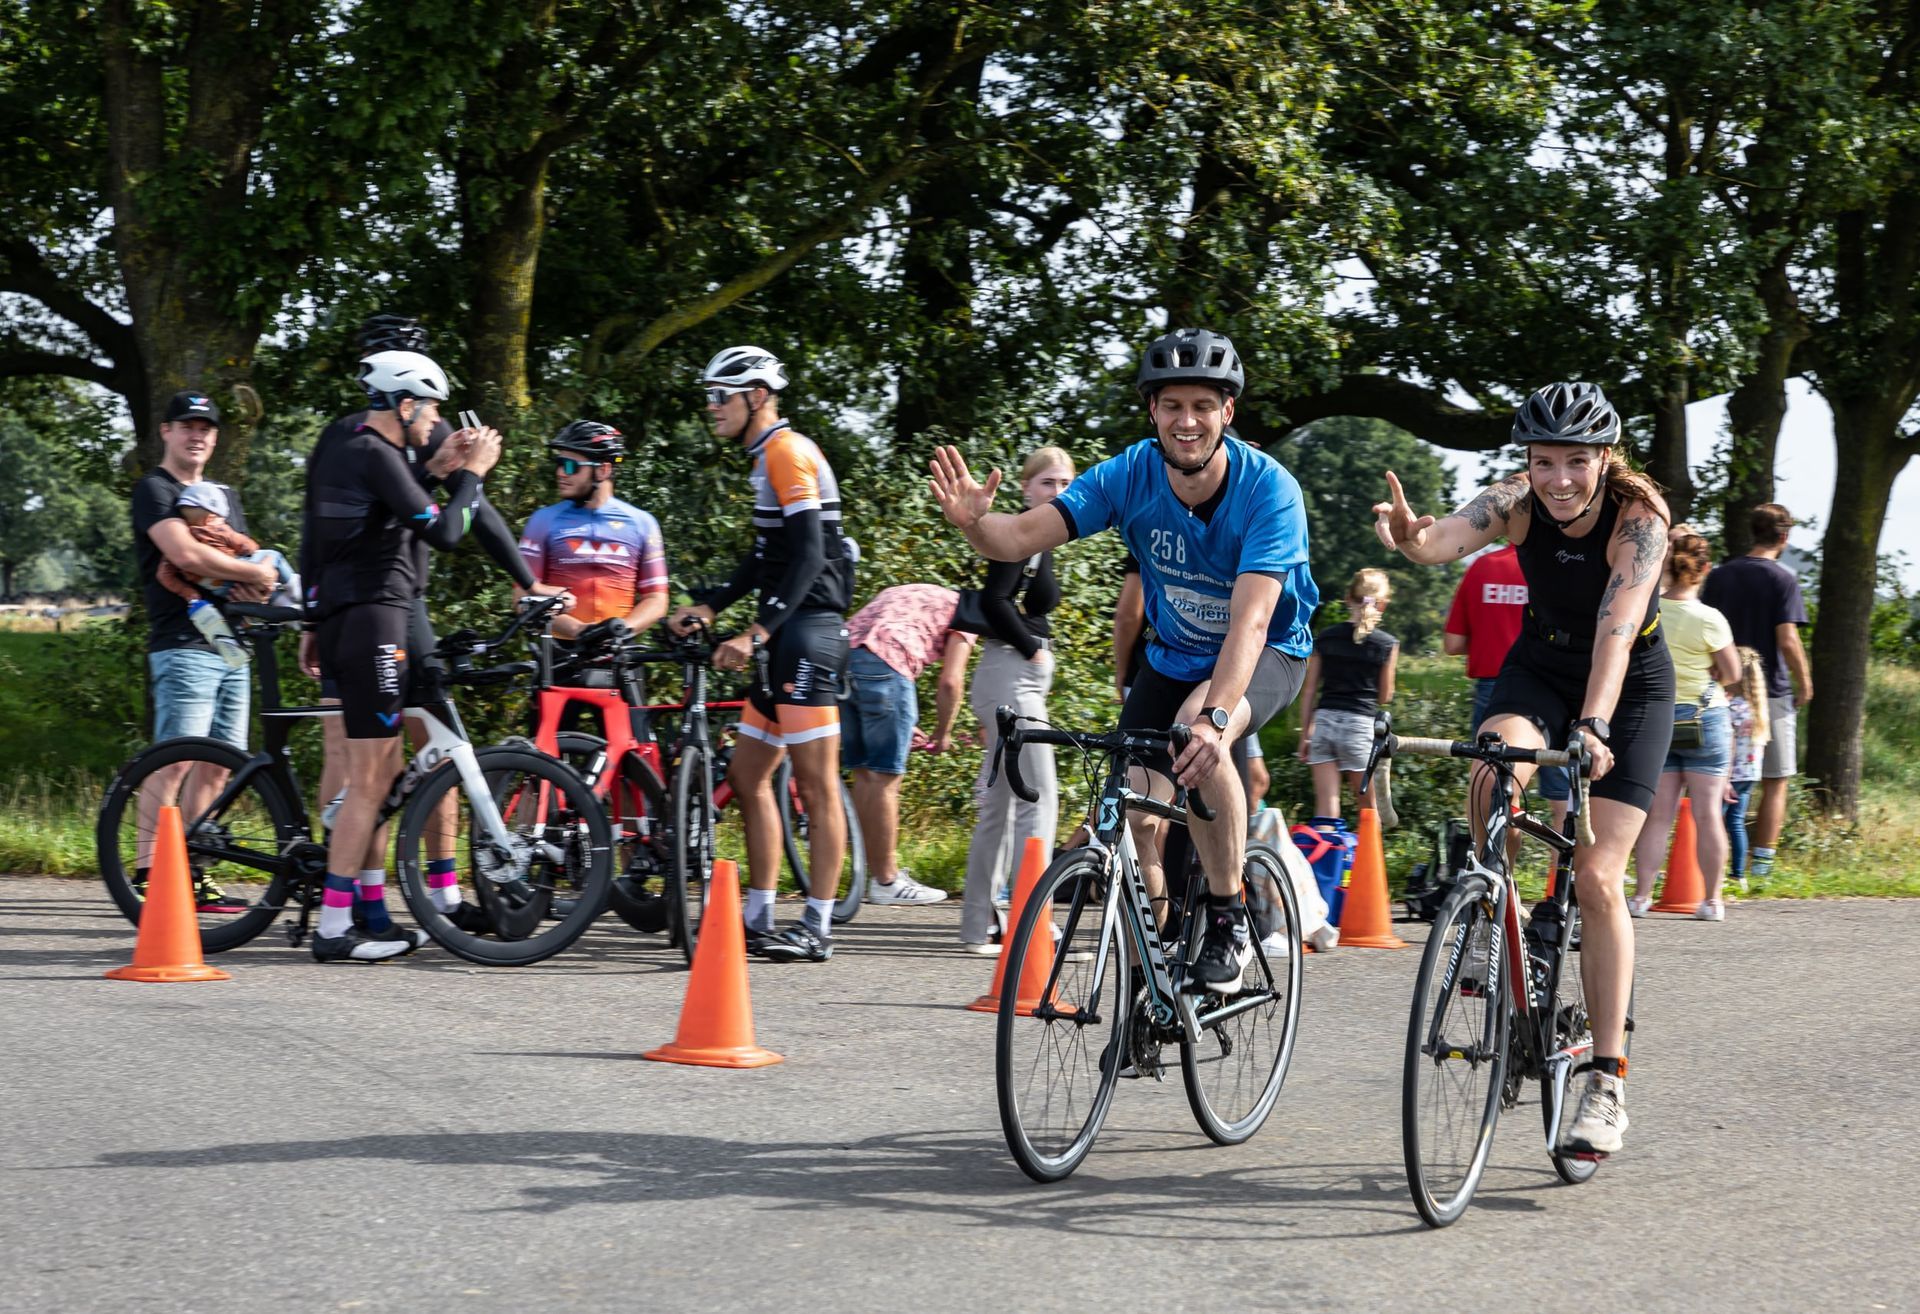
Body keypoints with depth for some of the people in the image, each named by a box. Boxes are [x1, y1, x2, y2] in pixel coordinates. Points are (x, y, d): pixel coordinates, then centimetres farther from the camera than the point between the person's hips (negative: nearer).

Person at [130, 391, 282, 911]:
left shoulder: (224, 496, 23)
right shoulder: (154, 489, -3)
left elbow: (248, 560, 20)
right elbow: (185, 554, -18)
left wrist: (257, 589, -4)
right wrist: (254, 571, -10)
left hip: (230, 646, 8)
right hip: (184, 646, -8)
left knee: (218, 765, 5)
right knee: (174, 762, -14)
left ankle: (192, 877, 9)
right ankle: (147, 873, -12)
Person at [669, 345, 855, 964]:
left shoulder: (787, 452, -11)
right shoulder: (768, 457, 20)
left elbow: (809, 555, -20)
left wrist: (757, 632, -25)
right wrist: (708, 607, 14)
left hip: (809, 628, -11)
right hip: (786, 637, 11)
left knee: (817, 784, -8)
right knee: (747, 774, 12)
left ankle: (817, 929, -6)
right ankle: (759, 921, 15)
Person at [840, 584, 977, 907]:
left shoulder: (903, 594, 36)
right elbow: (950, 683, 4)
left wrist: (900, 726, 35)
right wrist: (943, 734, 18)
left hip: (842, 653, 7)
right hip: (882, 663, -7)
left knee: (864, 774, 12)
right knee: (885, 777, -1)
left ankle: (881, 873, 19)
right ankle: (886, 881, 3)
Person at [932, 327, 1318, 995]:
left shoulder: (1267, 488, -28)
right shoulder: (1130, 475, -17)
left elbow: (1250, 620, -39)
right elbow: (1020, 537, -24)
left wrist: (1216, 717, -53)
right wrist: (974, 521, -47)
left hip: (1267, 655, -4)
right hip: (1174, 656, 4)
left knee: (1198, 735, -35)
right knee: (1137, 819, -11)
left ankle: (1228, 920, -17)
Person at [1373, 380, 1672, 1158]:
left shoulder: (1639, 516, -26)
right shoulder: (1518, 503, -19)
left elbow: (1616, 630, -39)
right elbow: (1446, 540, -39)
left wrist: (1592, 727, -53)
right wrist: (1409, 535, -63)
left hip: (1631, 686, -3)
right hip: (1541, 666, 3)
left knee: (1598, 875, -13)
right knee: (1495, 777, -31)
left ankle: (1608, 1081, -7)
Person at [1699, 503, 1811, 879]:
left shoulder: (1720, 576, 5)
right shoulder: (1782, 580, -9)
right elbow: (1788, 641, -15)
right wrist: (1805, 684, -2)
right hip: (1773, 693, -4)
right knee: (1774, 785, 5)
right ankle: (1761, 865, 2)